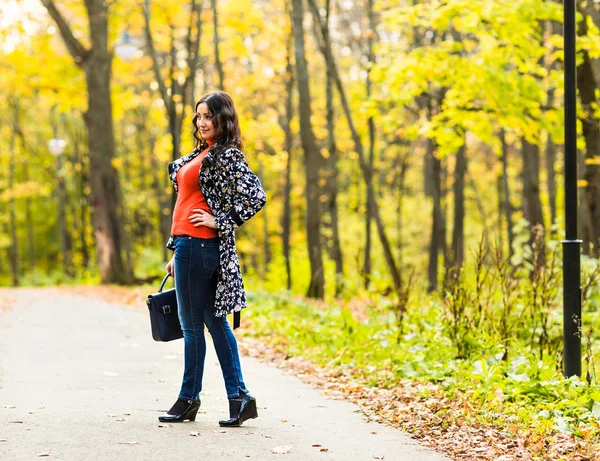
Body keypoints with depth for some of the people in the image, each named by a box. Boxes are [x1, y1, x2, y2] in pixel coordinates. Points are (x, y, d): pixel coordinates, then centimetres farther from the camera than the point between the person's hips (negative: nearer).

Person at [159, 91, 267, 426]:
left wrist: (220, 221, -16)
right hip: (189, 247, 10)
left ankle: (189, 399, 11)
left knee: (192, 325, 0)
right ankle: (239, 397, 11)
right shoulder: (202, 154, 16)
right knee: (214, 323, 9)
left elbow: (256, 196, -21)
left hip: (201, 247, -10)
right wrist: (177, 253, 20)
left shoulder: (228, 156, -11)